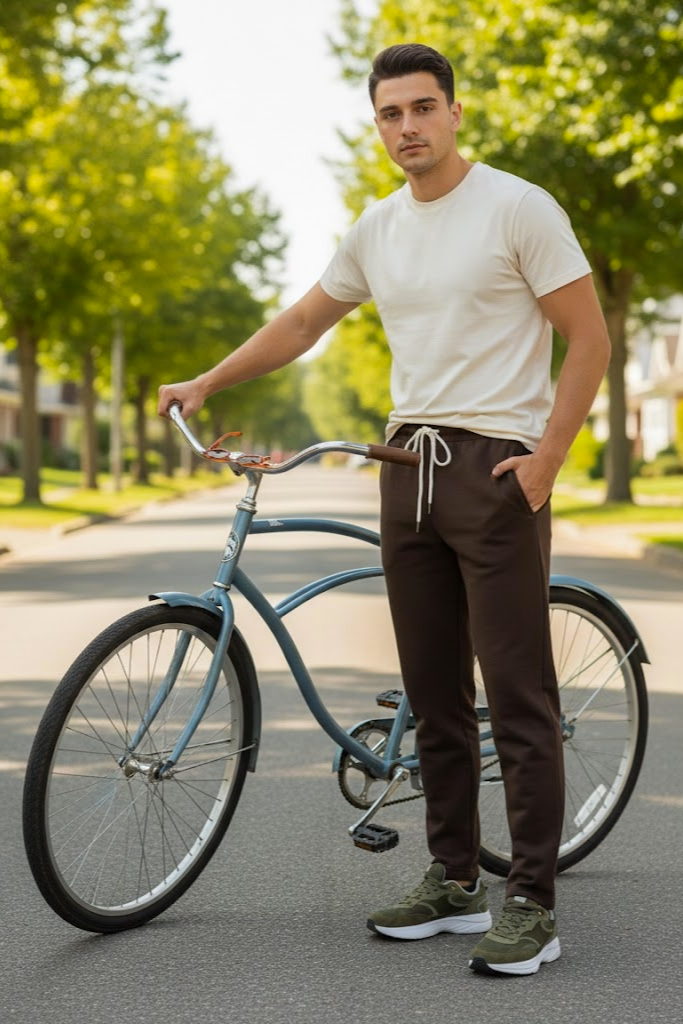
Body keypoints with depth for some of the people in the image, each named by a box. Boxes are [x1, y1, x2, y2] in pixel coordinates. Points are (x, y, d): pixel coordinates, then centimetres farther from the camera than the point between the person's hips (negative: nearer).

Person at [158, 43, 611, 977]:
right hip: (411, 463, 7)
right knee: (435, 695, 11)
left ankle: (532, 904, 0)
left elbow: (589, 338, -9)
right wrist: (206, 383, 20)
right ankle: (454, 881, 20)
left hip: (495, 466, -7)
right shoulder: (377, 230, 13)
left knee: (518, 697, -6)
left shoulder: (518, 208, -7)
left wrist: (545, 461, -15)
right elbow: (302, 323, 24)